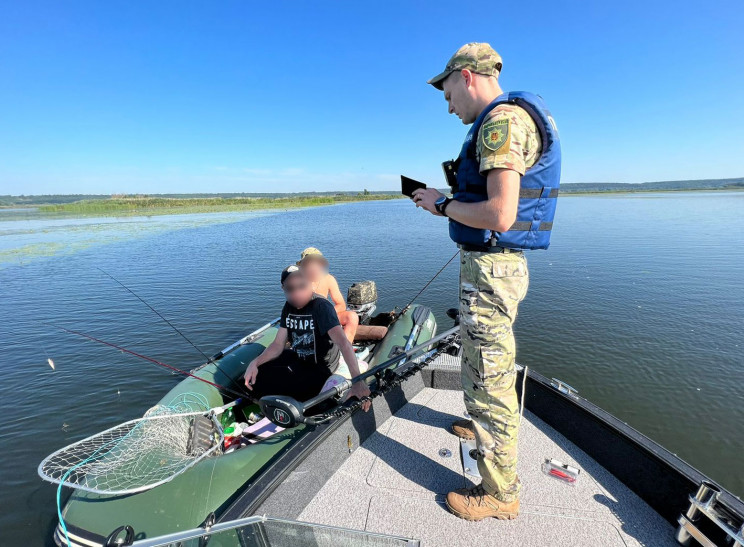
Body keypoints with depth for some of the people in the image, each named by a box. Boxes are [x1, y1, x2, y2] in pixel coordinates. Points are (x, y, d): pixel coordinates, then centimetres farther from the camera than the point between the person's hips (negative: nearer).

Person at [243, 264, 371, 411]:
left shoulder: (321, 307, -26)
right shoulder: (289, 307, -3)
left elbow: (343, 343, -39)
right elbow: (278, 344, -2)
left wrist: (358, 382, -51)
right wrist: (255, 363, -20)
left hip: (319, 369, -7)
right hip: (297, 358, 7)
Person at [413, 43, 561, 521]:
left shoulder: (502, 120, -17)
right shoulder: (503, 122, 17)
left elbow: (499, 216, -28)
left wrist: (442, 204, -13)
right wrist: (453, 195, 11)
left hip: (491, 268, -11)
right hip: (492, 265, 11)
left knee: (490, 377, 0)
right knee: (479, 358, 26)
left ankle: (501, 492, 19)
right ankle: (484, 424, 50)